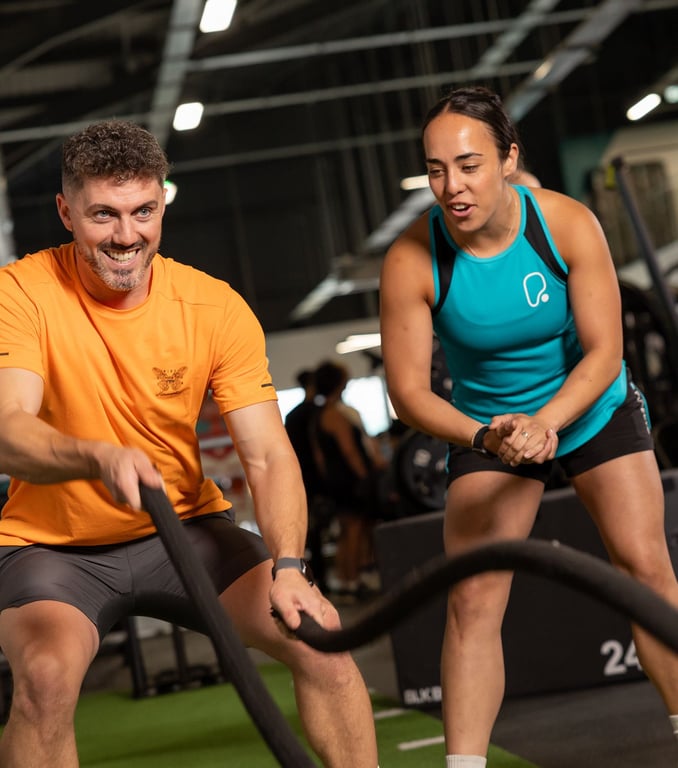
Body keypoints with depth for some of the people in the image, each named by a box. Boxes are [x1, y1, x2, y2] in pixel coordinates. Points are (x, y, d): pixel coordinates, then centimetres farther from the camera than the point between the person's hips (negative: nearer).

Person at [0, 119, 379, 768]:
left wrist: (288, 566, -29)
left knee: (318, 633, -14)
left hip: (186, 529, 3)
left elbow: (268, 454, -12)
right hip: (53, 544, -2)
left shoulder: (215, 306, -9)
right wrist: (100, 457, -48)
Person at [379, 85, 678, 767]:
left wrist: (544, 423, -36)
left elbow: (603, 351, -20)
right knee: (473, 596, -11)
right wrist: (483, 436, -36)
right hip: (487, 425, 0)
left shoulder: (569, 224, -22)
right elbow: (408, 389, -19)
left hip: (594, 409, 0)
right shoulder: (411, 261, -23)